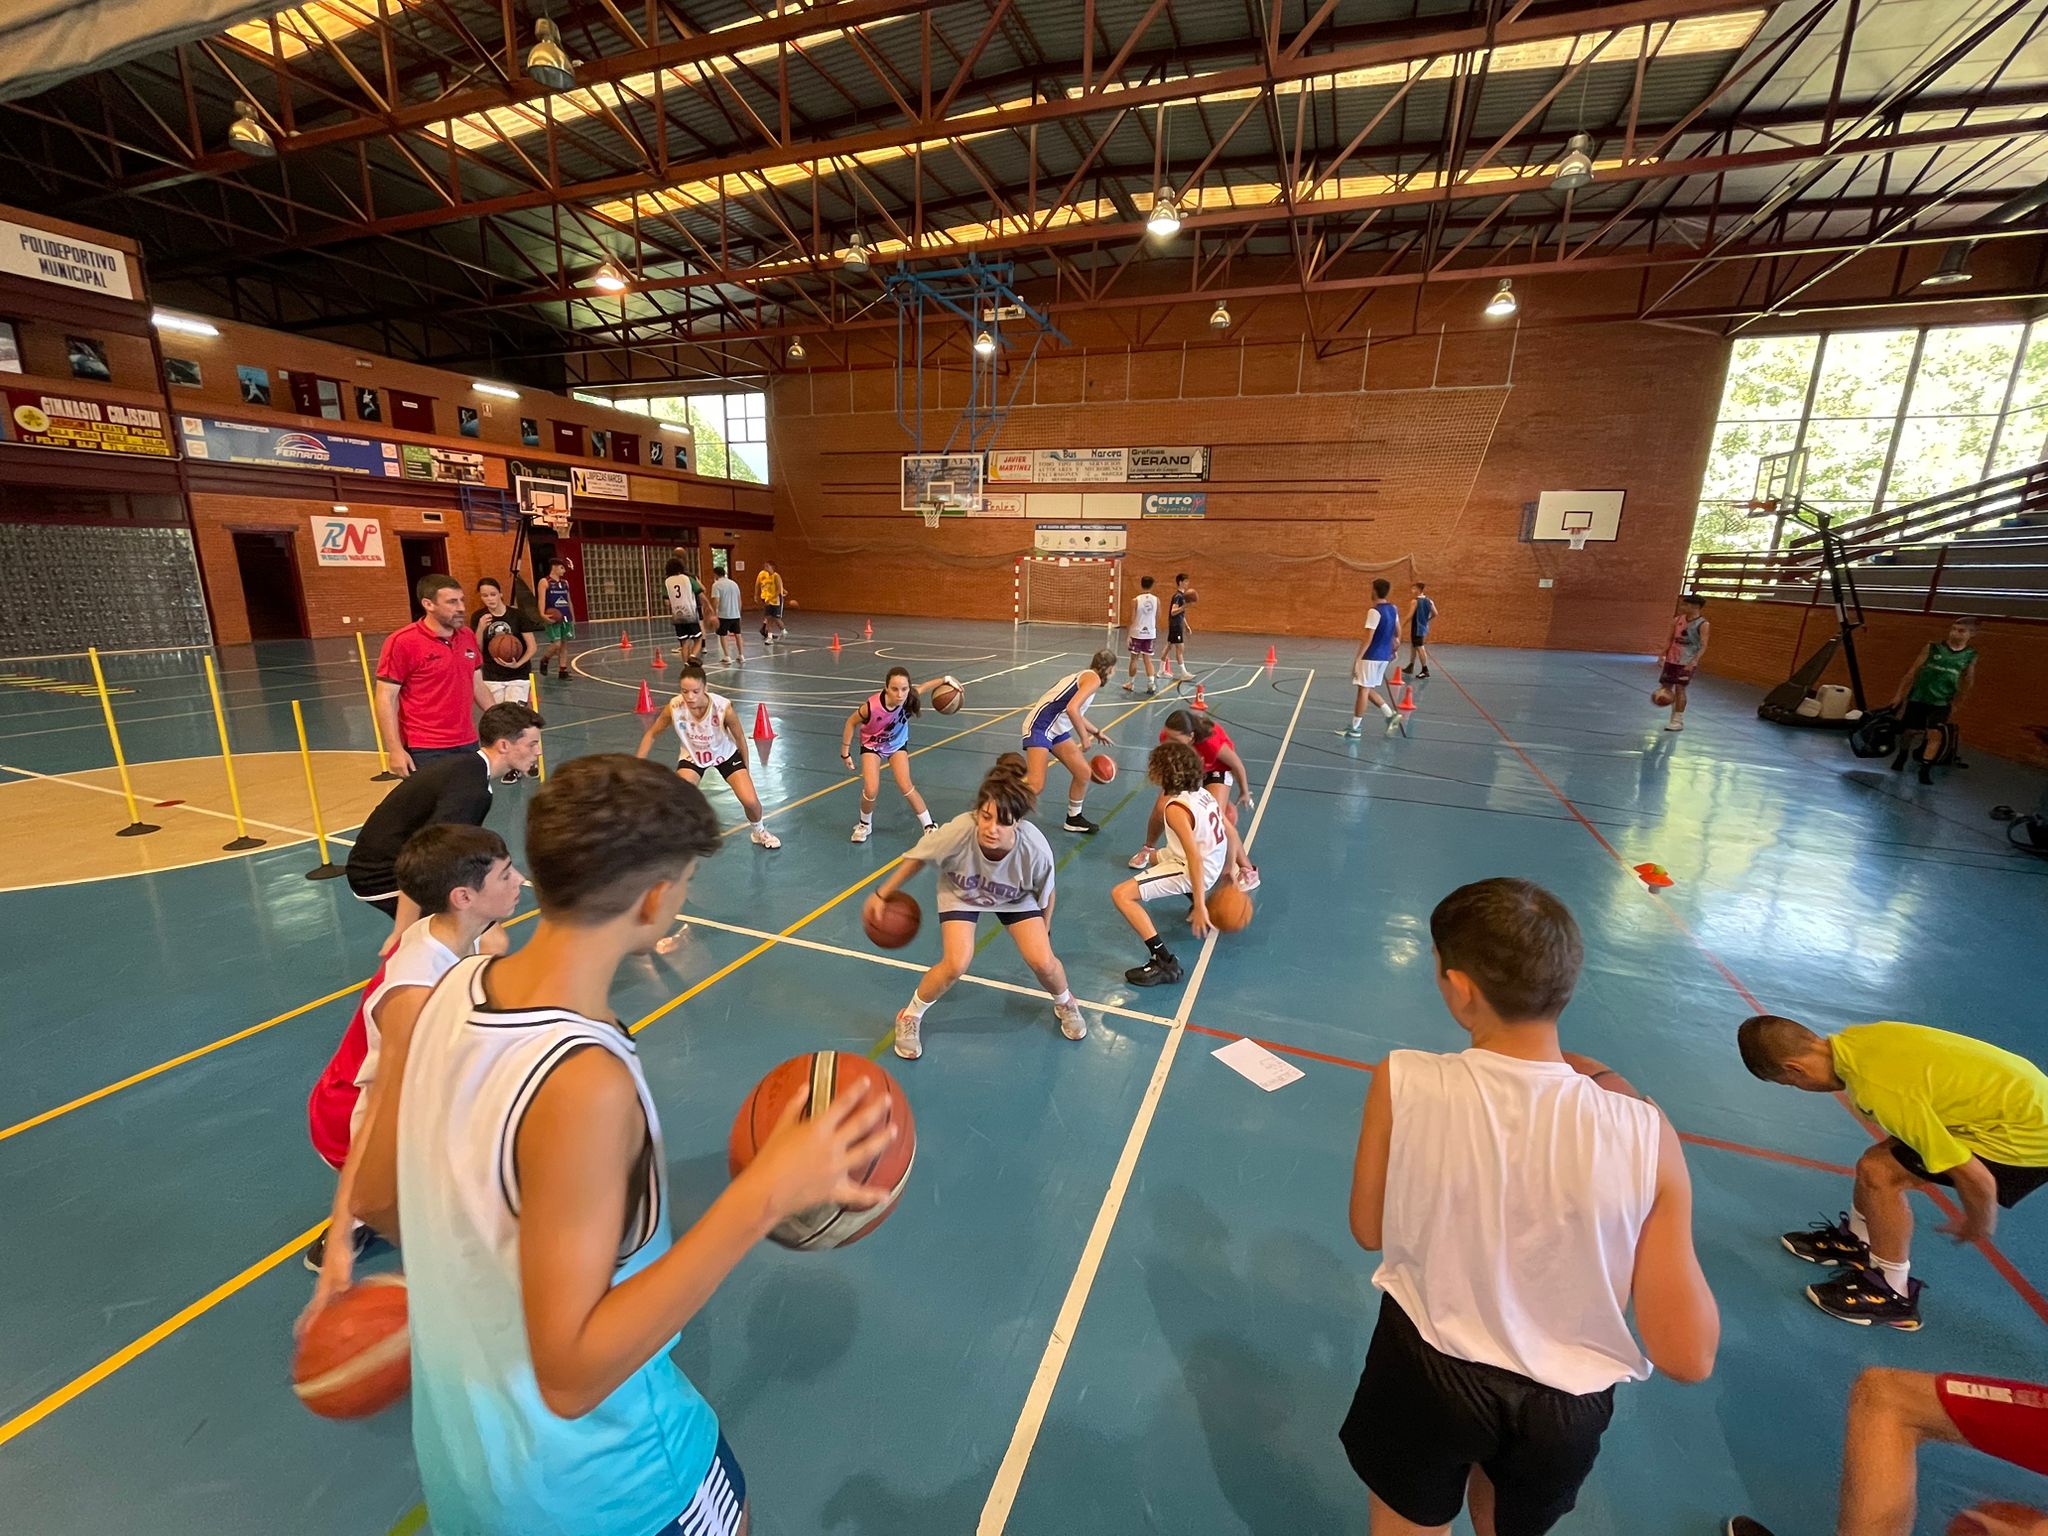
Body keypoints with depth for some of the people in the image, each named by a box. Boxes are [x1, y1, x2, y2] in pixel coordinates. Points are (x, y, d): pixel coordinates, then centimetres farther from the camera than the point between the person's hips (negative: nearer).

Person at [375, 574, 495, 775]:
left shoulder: (467, 636, 7)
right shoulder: (402, 642, -10)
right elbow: (386, 699, -10)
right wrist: (395, 750, -16)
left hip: (468, 744, 6)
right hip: (425, 751, -6)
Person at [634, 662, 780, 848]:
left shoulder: (724, 708, -33)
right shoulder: (674, 707, -29)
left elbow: (740, 738, -14)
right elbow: (651, 734, -10)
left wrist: (746, 770, -2)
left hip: (725, 754, -1)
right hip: (692, 756, 1)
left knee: (750, 801, -14)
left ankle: (758, 831, 20)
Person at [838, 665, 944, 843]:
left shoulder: (910, 697, -32)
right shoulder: (872, 707, -40)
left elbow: (923, 686, -7)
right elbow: (851, 722, -20)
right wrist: (845, 752, -14)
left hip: (898, 744, 2)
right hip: (872, 745, -2)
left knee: (905, 786, -10)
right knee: (871, 790, -14)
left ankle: (929, 826, 5)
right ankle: (865, 825, 17)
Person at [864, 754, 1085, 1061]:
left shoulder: (1036, 849, -37)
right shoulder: (957, 832, -41)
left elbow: (1045, 893, -14)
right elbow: (918, 858, -18)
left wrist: (1044, 932, 2)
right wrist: (882, 895, -8)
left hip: (1014, 897, 1)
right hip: (960, 892, -1)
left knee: (1042, 963, -11)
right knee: (957, 964, -20)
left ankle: (1065, 1004, 27)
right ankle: (910, 1017, 11)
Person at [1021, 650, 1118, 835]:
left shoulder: (1084, 677, 20)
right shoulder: (1093, 679, -9)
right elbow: (1072, 709, -24)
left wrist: (1096, 733, 43)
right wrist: (1084, 738, -14)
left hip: (1057, 730, 10)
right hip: (1040, 727, -10)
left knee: (1084, 773, 11)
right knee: (1036, 785, -18)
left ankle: (1074, 819, 28)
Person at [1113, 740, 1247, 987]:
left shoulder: (1176, 808, -24)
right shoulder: (1201, 793, 1)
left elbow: (1196, 859, -29)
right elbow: (1231, 832, 8)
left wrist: (1199, 907, -29)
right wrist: (1229, 868, 20)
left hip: (1193, 871, -10)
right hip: (1214, 865, 10)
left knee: (1121, 895, -17)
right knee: (1154, 858, 37)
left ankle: (1165, 963, -20)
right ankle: (1196, 899, 31)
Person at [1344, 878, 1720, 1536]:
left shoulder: (1404, 1083, -27)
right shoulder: (1643, 1134, -26)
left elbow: (1370, 1231, -9)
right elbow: (1687, 1357, -14)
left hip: (1425, 1372, -2)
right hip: (1565, 1405, 2)